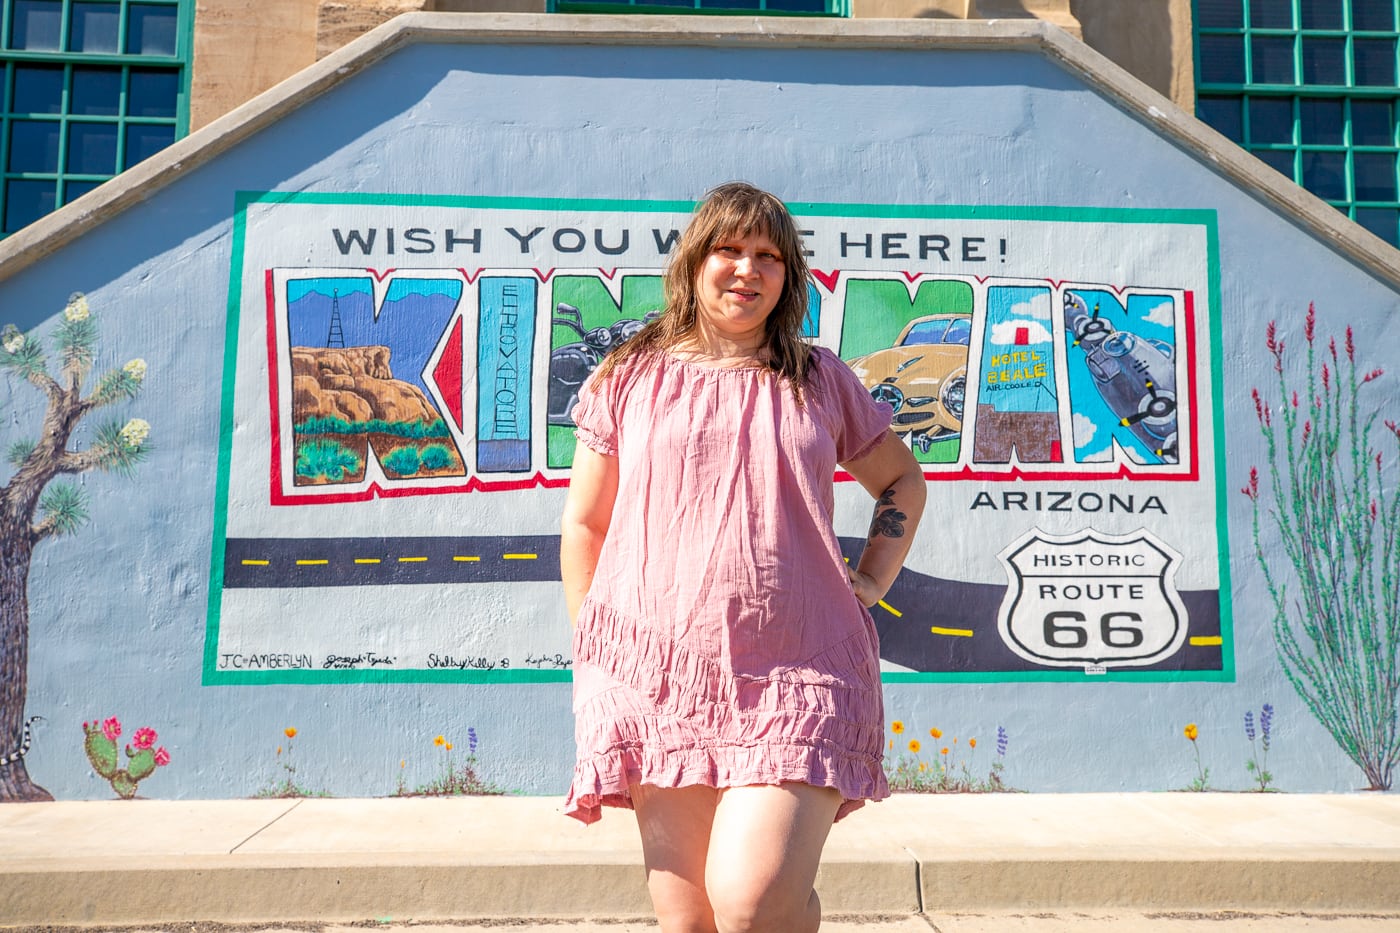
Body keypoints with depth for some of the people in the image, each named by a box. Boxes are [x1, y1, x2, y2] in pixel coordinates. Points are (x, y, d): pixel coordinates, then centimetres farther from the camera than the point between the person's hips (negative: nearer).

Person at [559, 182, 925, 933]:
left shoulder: (822, 381, 10)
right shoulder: (629, 378, 8)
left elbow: (902, 481, 24)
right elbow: (583, 524, 12)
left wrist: (870, 583, 11)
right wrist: (593, 659, 8)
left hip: (796, 679, 0)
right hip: (660, 678, 1)